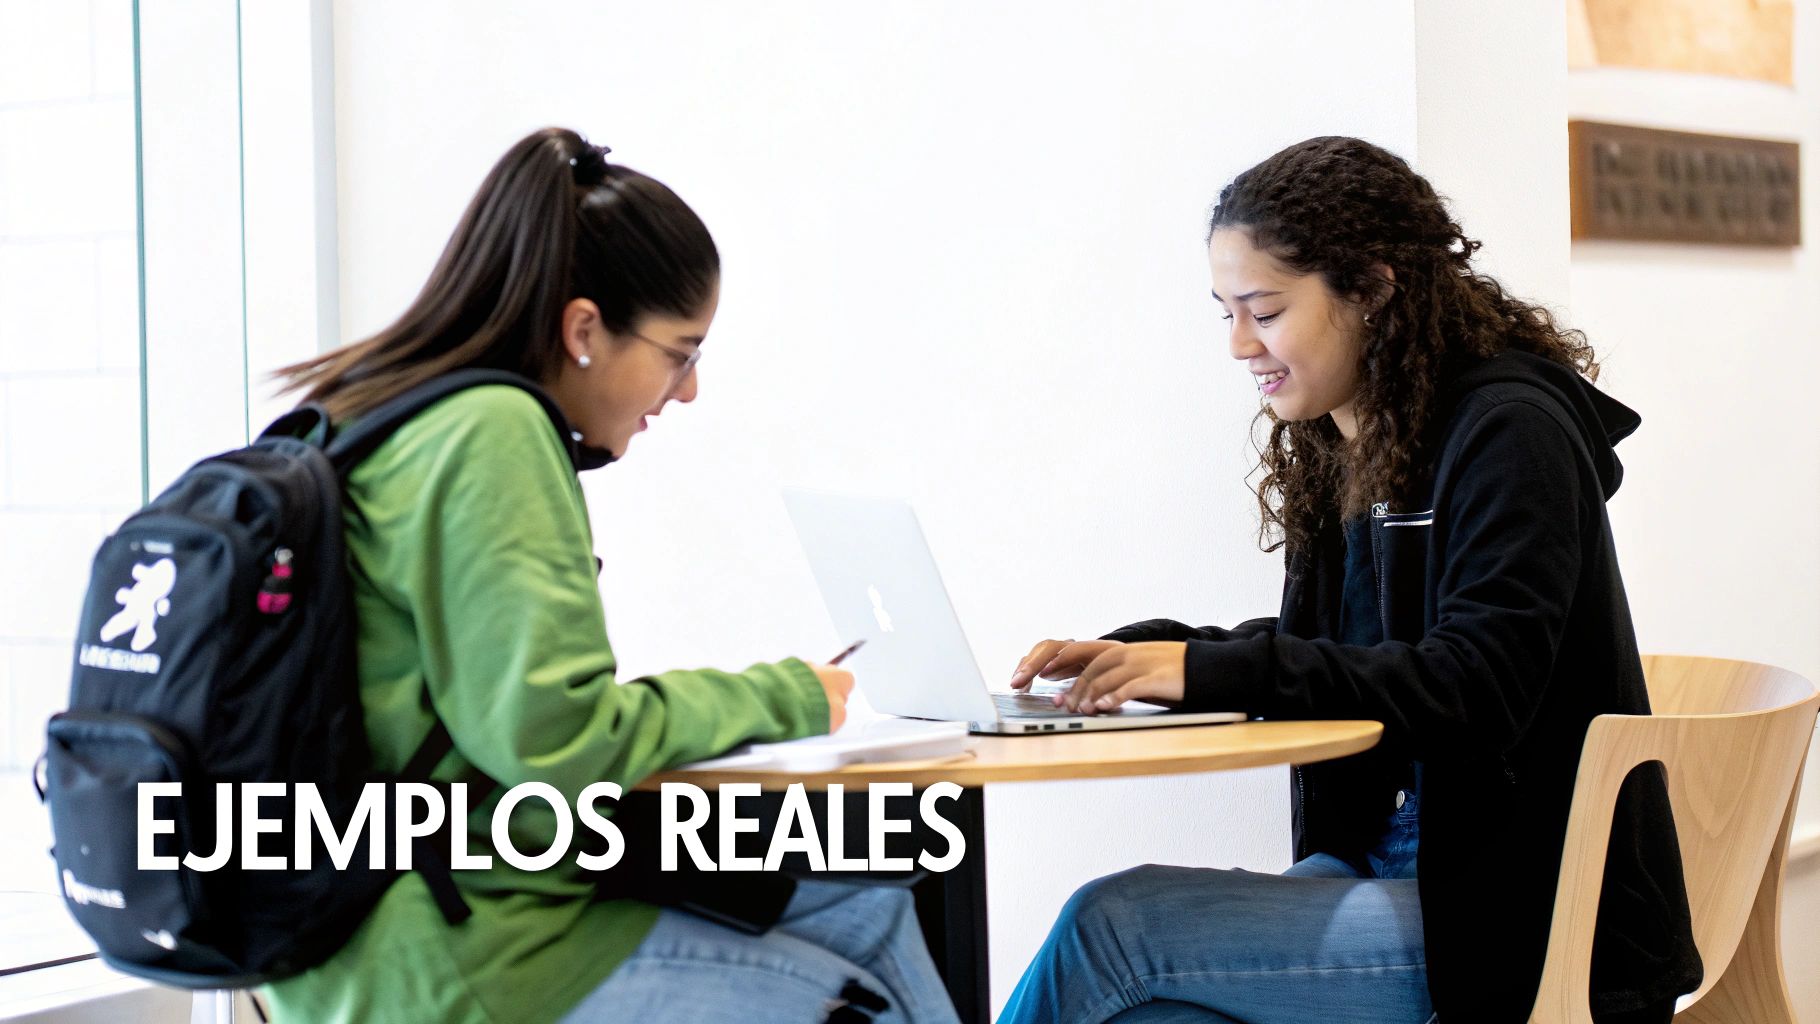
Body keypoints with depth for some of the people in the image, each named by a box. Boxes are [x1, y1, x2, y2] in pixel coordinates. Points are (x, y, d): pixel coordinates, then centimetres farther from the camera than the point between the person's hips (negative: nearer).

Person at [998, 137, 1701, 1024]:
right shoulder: (1336, 453, 11)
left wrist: (1214, 668, -27)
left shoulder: (1510, 434, -14)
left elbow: (1474, 686, -23)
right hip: (1381, 863, 8)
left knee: (1110, 924, -18)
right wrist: (1137, 655, 1)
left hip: (1521, 917, -8)